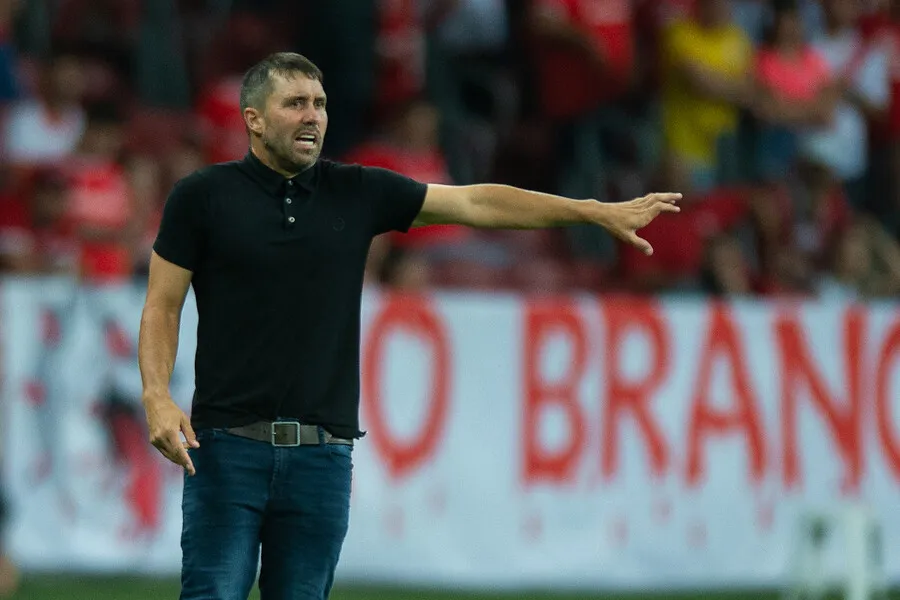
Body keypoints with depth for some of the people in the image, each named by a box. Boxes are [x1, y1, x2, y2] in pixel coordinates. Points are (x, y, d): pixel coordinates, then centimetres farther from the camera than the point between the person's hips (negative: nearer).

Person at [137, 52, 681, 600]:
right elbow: (162, 308, 1)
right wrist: (157, 396, -16)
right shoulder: (202, 197, 1)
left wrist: (601, 212, 6)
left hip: (323, 452, 3)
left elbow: (475, 203, 10)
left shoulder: (359, 194, 9)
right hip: (228, 446, -3)